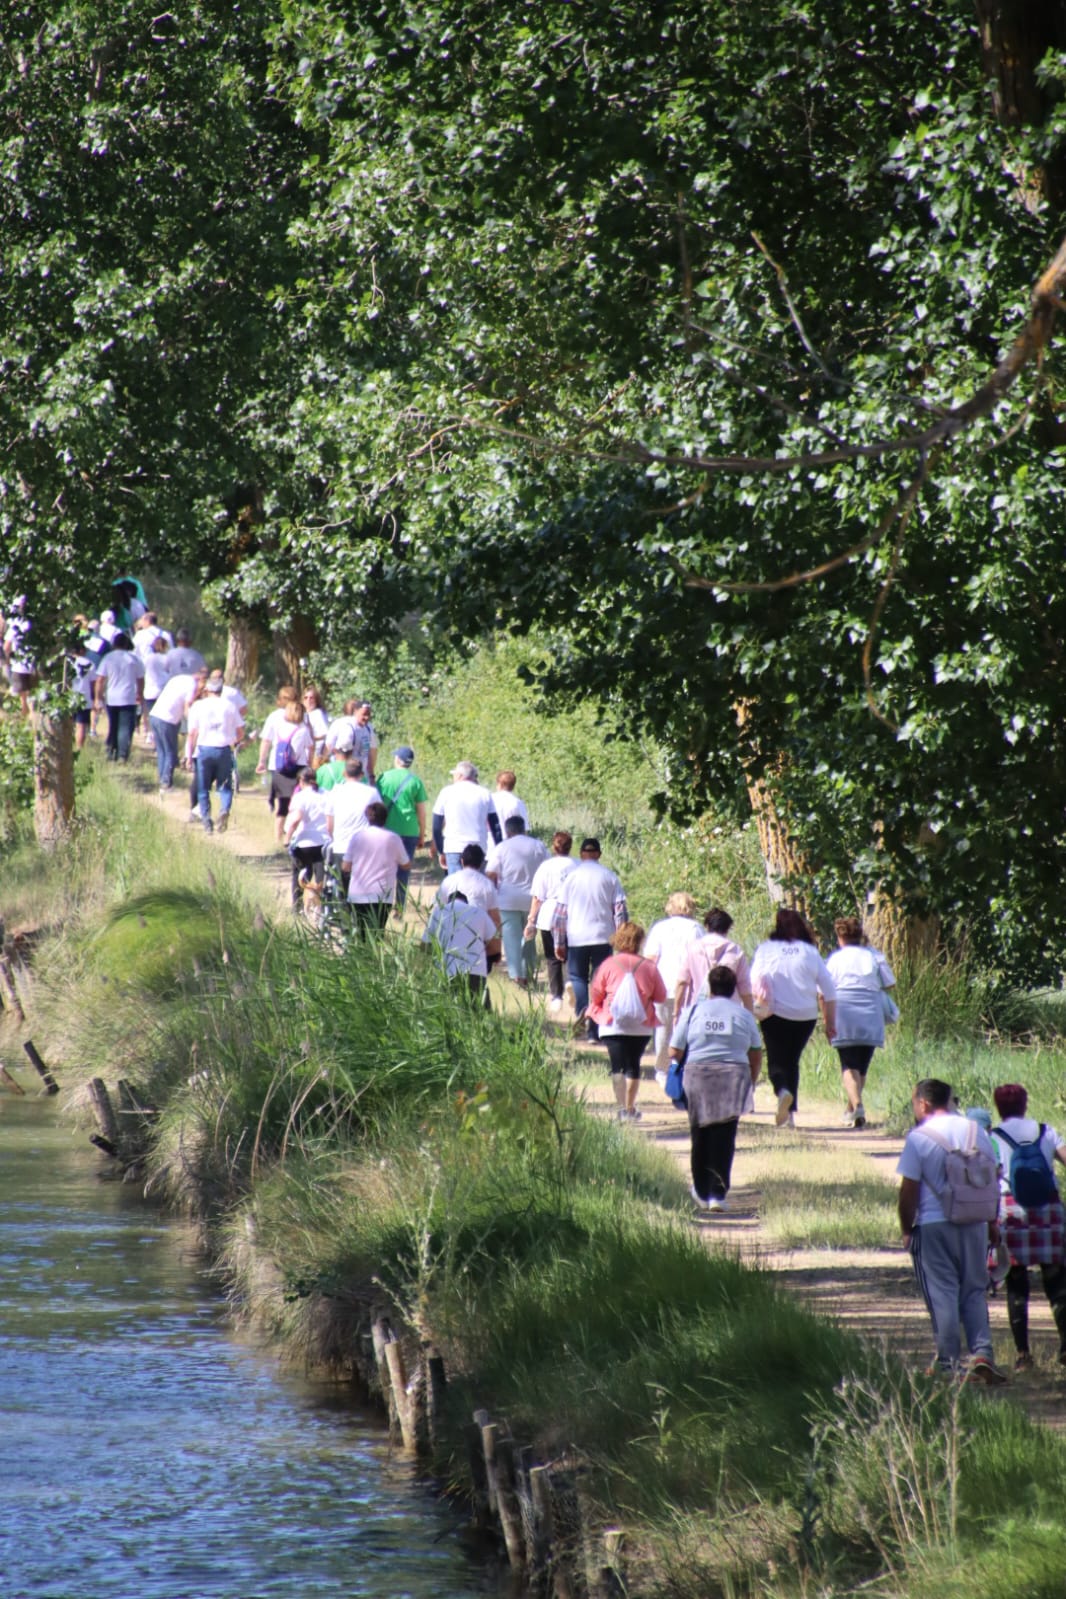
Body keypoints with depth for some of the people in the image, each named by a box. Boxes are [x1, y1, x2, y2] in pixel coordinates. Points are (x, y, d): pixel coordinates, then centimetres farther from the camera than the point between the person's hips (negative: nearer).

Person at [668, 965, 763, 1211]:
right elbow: (756, 1058, 12)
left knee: (701, 1135, 13)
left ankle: (702, 1191, 22)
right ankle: (717, 1193, -10)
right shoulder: (744, 1015, 7)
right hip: (734, 1078, 0)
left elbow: (674, 1052, 1)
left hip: (698, 1077, 0)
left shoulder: (693, 1011, 3)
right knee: (725, 1137, -1)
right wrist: (750, 1084, 25)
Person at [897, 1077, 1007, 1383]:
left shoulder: (919, 1138, -9)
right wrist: (991, 1225, 20)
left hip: (933, 1225, -4)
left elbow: (909, 1190, -10)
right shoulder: (976, 1131, 6)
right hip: (974, 1224, 4)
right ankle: (982, 1352, -3)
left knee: (942, 1292, 2)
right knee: (974, 1291, 12)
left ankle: (948, 1361, 3)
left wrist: (906, 1230, 1)